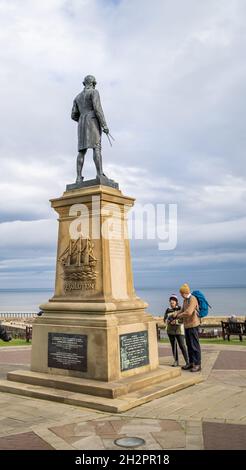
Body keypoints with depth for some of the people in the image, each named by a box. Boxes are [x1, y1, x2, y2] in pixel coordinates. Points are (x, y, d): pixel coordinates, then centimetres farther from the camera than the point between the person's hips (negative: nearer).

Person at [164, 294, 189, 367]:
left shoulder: (180, 308, -7)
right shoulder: (168, 310, 5)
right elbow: (165, 320, 3)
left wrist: (176, 321, -27)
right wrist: (169, 321, -18)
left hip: (179, 330, -4)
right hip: (170, 330, 4)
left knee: (182, 346, -8)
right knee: (173, 346, 6)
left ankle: (187, 362, 0)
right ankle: (176, 361, 15)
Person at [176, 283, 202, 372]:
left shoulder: (192, 299, -15)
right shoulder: (185, 300, 13)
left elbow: (188, 312, -25)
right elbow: (182, 311, 23)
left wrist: (179, 315, -10)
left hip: (193, 325, -9)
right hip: (187, 325, 9)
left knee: (195, 345, -4)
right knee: (189, 345, 15)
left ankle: (197, 365, 2)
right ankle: (191, 362, 25)